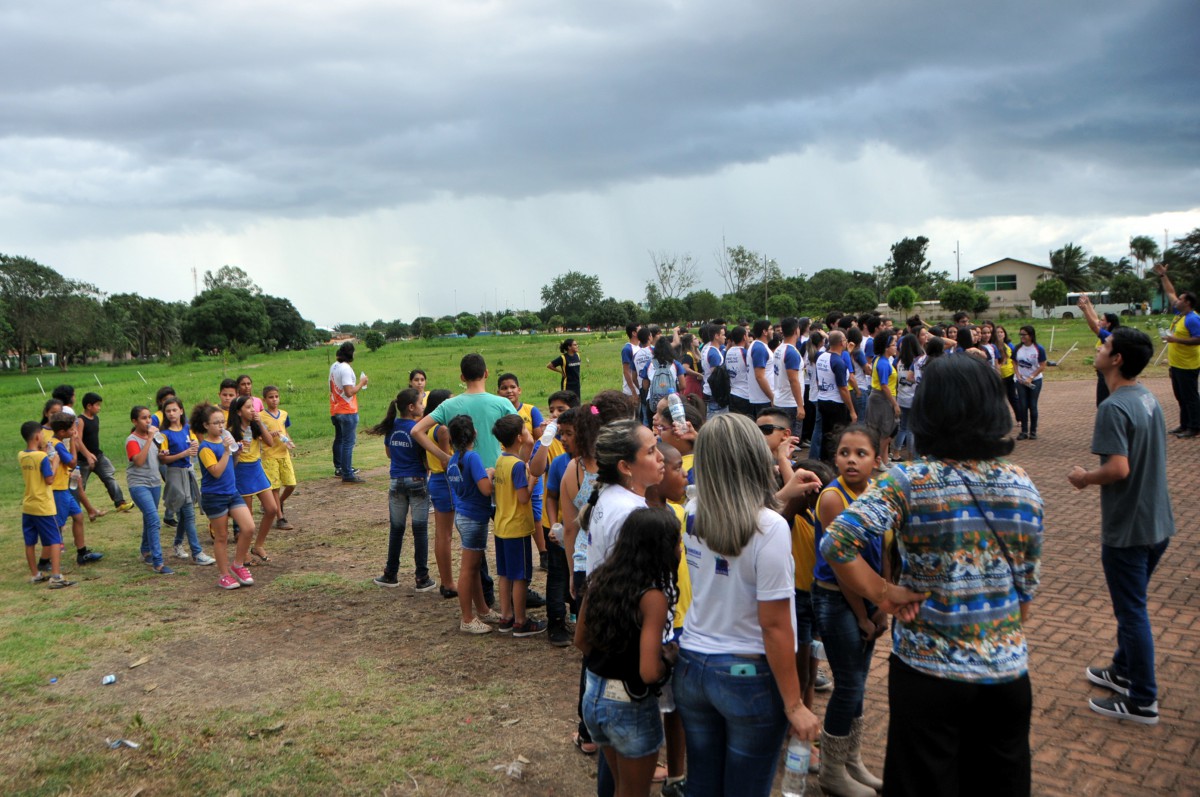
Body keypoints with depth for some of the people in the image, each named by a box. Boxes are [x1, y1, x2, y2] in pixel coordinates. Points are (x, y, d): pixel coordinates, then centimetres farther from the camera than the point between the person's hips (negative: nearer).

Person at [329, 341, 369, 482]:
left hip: (335, 410, 10)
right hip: (347, 411, -10)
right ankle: (347, 475, -7)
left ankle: (338, 468, 33)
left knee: (339, 440, 21)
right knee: (348, 443, -7)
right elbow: (349, 392, -24)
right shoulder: (346, 369, -19)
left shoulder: (333, 367, 9)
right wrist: (361, 383, -12)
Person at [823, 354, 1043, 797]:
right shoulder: (1023, 486, -2)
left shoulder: (909, 481, -16)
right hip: (1007, 672, 4)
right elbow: (1027, 584, 6)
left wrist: (883, 594, -13)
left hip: (926, 671, -3)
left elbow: (836, 543, -27)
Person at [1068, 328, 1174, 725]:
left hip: (1127, 529, -9)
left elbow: (1118, 468, -30)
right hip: (1158, 523, 9)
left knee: (1132, 612, 5)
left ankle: (1142, 702, 17)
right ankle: (1123, 671, 40)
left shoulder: (1113, 408, -23)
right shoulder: (1148, 398, 5)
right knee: (1132, 605, 23)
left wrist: (1084, 478, -12)